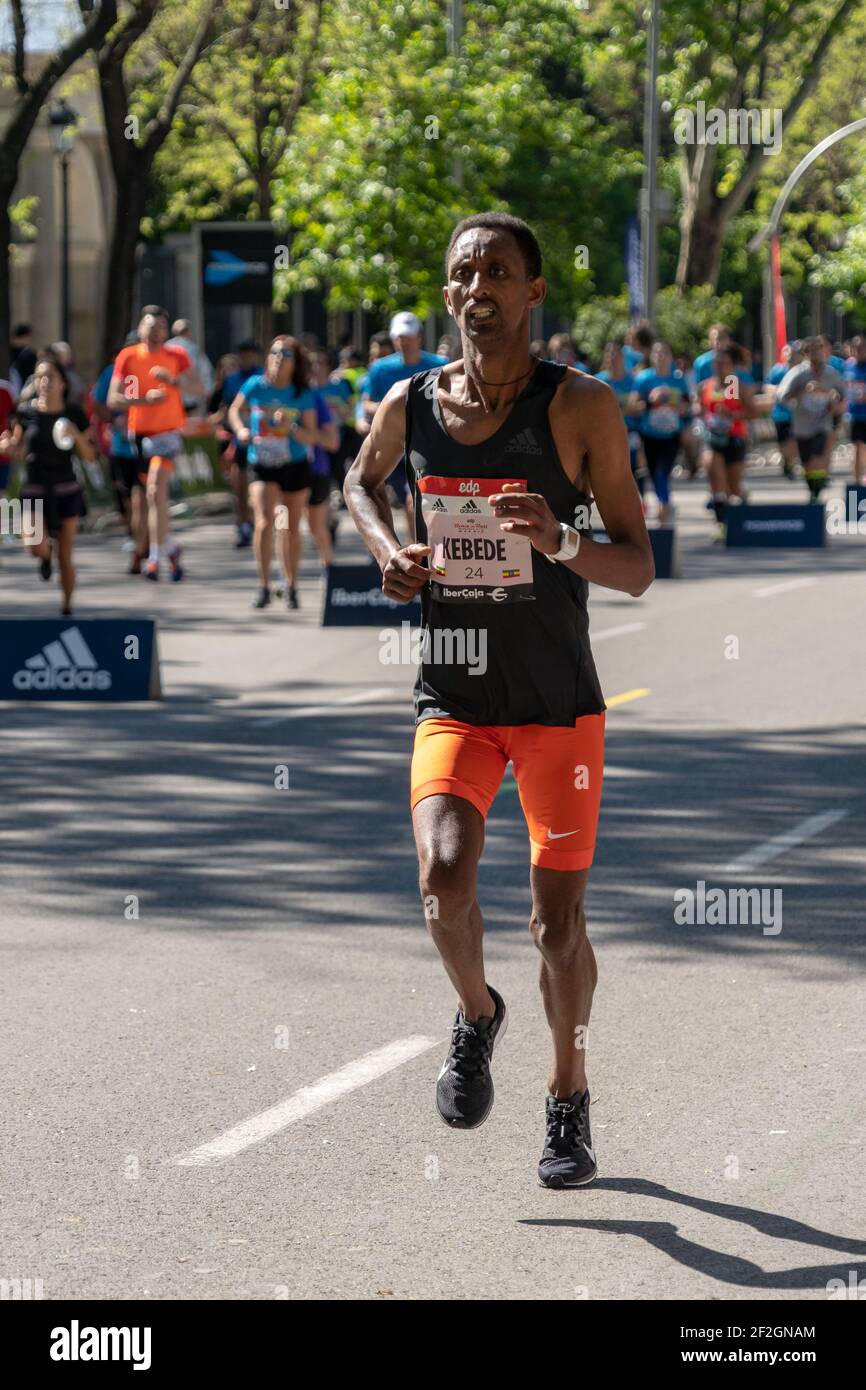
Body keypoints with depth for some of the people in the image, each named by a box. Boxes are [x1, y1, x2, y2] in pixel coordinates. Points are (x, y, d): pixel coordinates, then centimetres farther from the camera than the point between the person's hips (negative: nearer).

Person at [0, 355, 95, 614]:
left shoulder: (74, 413, -5)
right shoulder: (26, 412, -4)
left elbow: (90, 455, -2)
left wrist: (77, 435, -20)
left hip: (67, 490, 0)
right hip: (34, 490, 0)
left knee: (65, 558, 1)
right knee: (36, 548, -19)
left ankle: (67, 607, 20)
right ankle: (46, 553, 18)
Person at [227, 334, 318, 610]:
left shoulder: (303, 396, -8)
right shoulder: (256, 386, -7)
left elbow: (312, 437, -8)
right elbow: (235, 409, 11)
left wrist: (291, 429, -26)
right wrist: (241, 430, -8)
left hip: (295, 466, 1)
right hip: (262, 465, -1)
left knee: (292, 528, 11)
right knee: (264, 522, -19)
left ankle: (291, 586, 28)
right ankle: (264, 587, -12)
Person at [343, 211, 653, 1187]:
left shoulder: (580, 408, -9)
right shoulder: (409, 405, 0)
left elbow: (637, 569, -8)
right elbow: (361, 479, 24)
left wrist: (562, 541, -29)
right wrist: (386, 550, 4)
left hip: (560, 706, -1)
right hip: (452, 700, 2)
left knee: (558, 922, 2)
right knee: (444, 876, -22)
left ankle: (568, 1097, 27)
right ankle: (476, 1015, 10)